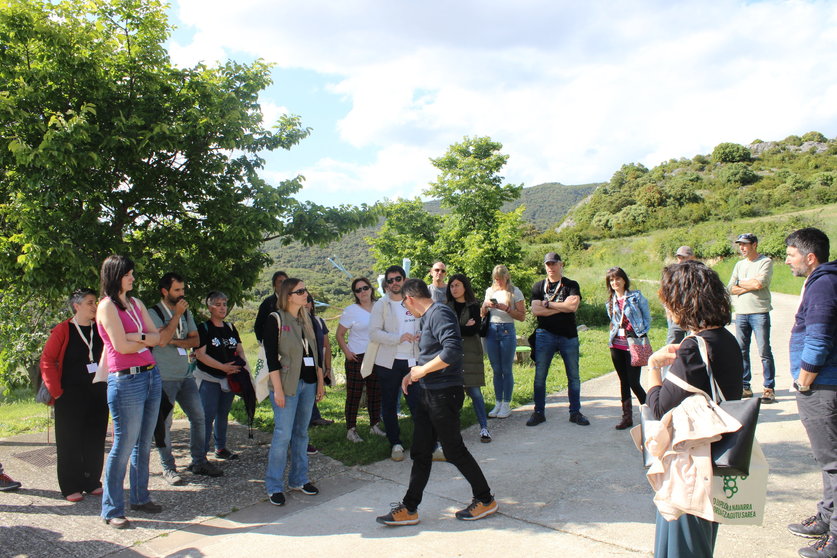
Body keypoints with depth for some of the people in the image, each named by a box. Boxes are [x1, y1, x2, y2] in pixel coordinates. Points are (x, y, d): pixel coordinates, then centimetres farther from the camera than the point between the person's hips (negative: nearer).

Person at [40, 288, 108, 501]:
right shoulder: (63, 330, -6)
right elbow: (47, 361, -7)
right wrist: (56, 392, -10)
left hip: (98, 394, 4)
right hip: (71, 396, -4)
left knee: (95, 440, 9)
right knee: (70, 442, 2)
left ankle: (92, 482, 21)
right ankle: (71, 487, 12)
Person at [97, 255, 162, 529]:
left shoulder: (135, 303, 14)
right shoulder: (107, 306, -7)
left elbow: (158, 338, 9)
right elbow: (121, 346, -15)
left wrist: (138, 336, -9)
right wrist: (146, 340, 1)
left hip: (151, 375, 7)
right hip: (126, 381, -7)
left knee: (144, 444, 14)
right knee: (124, 445, -1)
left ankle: (140, 497, 28)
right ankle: (111, 510, 11)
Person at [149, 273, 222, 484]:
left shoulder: (186, 312, 11)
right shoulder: (154, 313, -8)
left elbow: (195, 340, 6)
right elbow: (161, 340, -22)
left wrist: (175, 341, -11)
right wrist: (177, 315, -17)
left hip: (185, 374, 6)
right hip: (164, 377, -6)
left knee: (199, 418, 8)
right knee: (164, 423, 1)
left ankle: (199, 462, 19)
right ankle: (168, 468, 14)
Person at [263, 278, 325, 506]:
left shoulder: (306, 320, 13)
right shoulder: (275, 320, -6)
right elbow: (271, 357, -11)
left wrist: (320, 382, 13)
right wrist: (278, 389, -16)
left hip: (308, 383, 6)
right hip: (287, 385, -6)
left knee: (301, 434, 12)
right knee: (283, 435, -5)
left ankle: (299, 479, 23)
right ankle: (274, 486, 6)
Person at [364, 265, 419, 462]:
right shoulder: (381, 305, -1)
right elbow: (374, 333, -10)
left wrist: (421, 336, -4)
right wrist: (399, 338, -21)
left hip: (412, 360, 1)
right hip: (388, 362, -1)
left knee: (417, 401, -4)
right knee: (389, 405, 8)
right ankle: (395, 443, 22)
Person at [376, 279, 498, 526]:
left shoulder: (439, 313, -17)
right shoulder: (428, 317, 14)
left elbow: (453, 350, -30)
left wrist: (422, 370, -20)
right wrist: (413, 374, 12)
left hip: (444, 393, -10)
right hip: (428, 393, 10)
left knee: (454, 450, 4)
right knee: (420, 452, 12)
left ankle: (485, 500, 22)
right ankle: (409, 508, 20)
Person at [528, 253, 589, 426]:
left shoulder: (571, 285, 5)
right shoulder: (538, 286, 8)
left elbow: (573, 306, -13)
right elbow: (535, 310, -5)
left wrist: (547, 304, -8)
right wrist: (562, 307, -9)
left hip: (569, 336, 0)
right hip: (545, 335, 0)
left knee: (573, 376, 5)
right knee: (539, 376, 1)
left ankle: (575, 412, 17)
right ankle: (539, 412, 12)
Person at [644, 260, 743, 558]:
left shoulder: (695, 349, -26)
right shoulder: (727, 340, 2)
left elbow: (660, 407, -21)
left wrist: (653, 365, -8)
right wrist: (679, 360, 5)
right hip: (716, 456, 9)